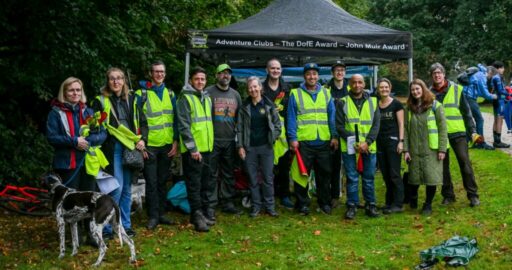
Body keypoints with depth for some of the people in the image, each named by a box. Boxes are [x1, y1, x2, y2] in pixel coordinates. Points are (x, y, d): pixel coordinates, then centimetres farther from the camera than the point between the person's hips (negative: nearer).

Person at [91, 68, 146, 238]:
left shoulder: (131, 100, 12)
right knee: (117, 187, -9)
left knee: (127, 188, 11)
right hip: (112, 149, -4)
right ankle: (107, 228, 2)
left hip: (131, 148, 4)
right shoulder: (100, 101, 1)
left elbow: (142, 122, 16)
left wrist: (142, 140, 2)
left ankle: (125, 225, 22)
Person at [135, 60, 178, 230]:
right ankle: (153, 216, 6)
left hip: (167, 145, 4)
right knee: (151, 182, -1)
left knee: (163, 181, 11)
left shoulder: (170, 94, 10)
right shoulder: (141, 94, -4)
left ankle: (161, 214, 20)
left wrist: (176, 141, 5)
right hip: (149, 146, -4)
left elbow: (175, 119, 11)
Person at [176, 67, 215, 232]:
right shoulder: (185, 98, -9)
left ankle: (203, 213, 22)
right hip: (193, 150, -8)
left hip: (206, 148, 8)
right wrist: (192, 148, -19)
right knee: (194, 184, -4)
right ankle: (197, 216, 0)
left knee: (204, 184, 13)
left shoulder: (207, 98, 15)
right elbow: (183, 125, -15)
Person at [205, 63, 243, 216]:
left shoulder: (235, 94, 14)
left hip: (230, 141, 5)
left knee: (229, 174, 11)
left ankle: (228, 203, 21)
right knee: (212, 175, -2)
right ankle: (210, 206, 2)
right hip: (212, 140, -5)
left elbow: (240, 117, 19)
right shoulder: (208, 92, -2)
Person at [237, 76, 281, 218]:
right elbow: (239, 128, 3)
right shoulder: (244, 107, 5)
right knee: (253, 178, 5)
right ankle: (256, 206, 14)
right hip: (249, 147, 1)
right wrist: (240, 146, -4)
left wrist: (272, 138, -7)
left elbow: (277, 124, 4)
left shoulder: (269, 105, 2)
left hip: (266, 147, -1)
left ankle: (270, 206, 11)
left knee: (268, 178, 2)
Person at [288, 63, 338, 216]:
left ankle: (325, 203, 20)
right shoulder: (295, 94, 2)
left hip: (324, 141, 3)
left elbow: (331, 116, 10)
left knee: (324, 174, 8)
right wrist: (293, 138, -7)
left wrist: (334, 136, 3)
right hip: (303, 141, -3)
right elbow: (291, 118, -1)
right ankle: (303, 204, 10)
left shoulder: (326, 93, 11)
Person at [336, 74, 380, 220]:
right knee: (352, 178, 2)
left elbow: (376, 125, 3)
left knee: (369, 178, 8)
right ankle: (352, 206, 11)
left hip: (369, 147, 2)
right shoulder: (343, 103, 3)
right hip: (349, 147, -2)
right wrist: (353, 142, -13)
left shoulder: (373, 102, 9)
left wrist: (367, 142, -12)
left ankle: (370, 205, 17)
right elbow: (340, 126, -2)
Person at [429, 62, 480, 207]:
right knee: (443, 165, 8)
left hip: (457, 132, -2)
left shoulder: (456, 89, -1)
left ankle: (473, 195, 3)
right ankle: (448, 195, 19)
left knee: (465, 162, -5)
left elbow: (466, 111, 2)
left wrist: (472, 130, -2)